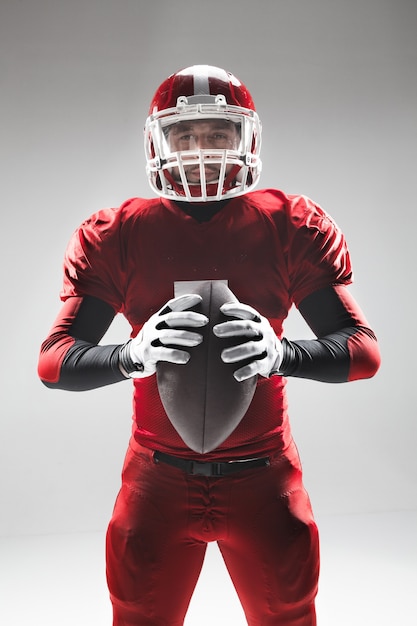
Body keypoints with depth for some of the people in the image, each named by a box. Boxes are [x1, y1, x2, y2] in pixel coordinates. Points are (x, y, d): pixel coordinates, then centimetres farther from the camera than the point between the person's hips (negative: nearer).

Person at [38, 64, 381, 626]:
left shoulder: (295, 227, -6)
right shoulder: (115, 235, -5)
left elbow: (364, 351, -9)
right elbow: (55, 362, -9)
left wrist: (280, 352, -30)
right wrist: (137, 353, -30)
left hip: (264, 478, 0)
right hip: (157, 480, 1)